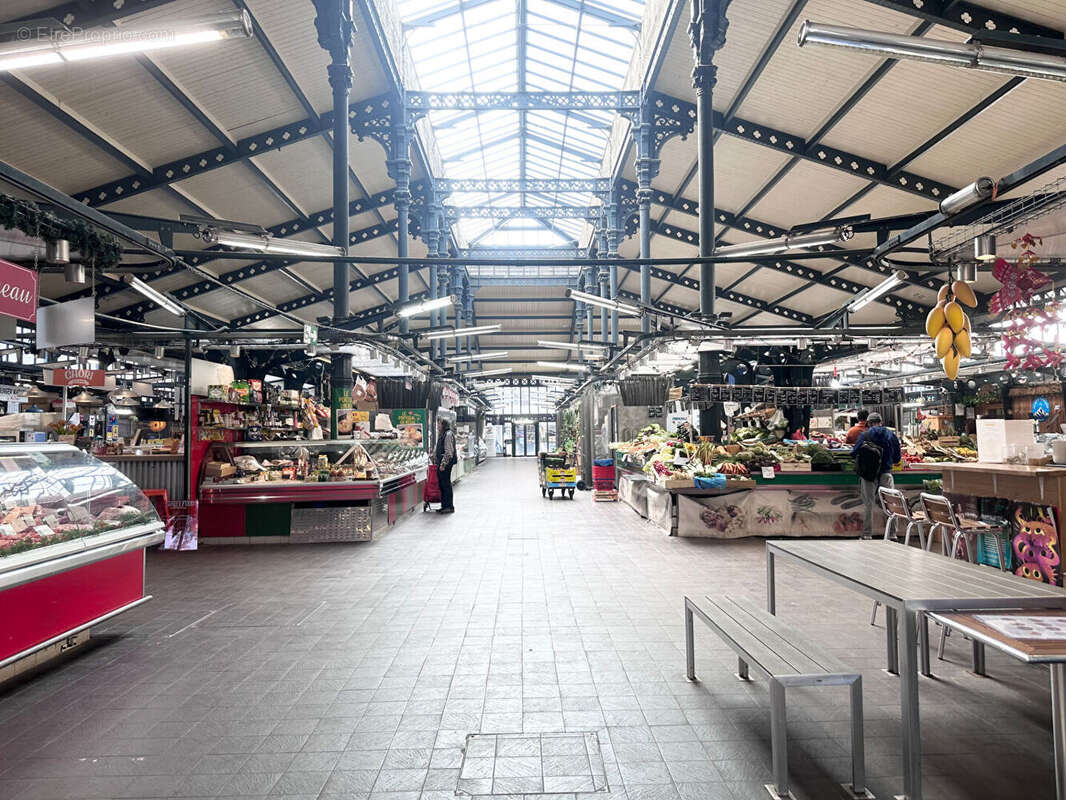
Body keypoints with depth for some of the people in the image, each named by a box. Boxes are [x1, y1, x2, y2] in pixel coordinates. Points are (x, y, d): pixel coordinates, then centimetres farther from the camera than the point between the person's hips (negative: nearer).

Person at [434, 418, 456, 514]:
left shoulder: (448, 434, -13)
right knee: (442, 484, 12)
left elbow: (448, 452, -19)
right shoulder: (441, 435, 18)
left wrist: (443, 464, -21)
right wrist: (436, 461, 22)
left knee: (446, 484, -5)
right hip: (440, 464, 10)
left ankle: (450, 507, 0)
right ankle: (444, 506, 18)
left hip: (446, 464, -10)